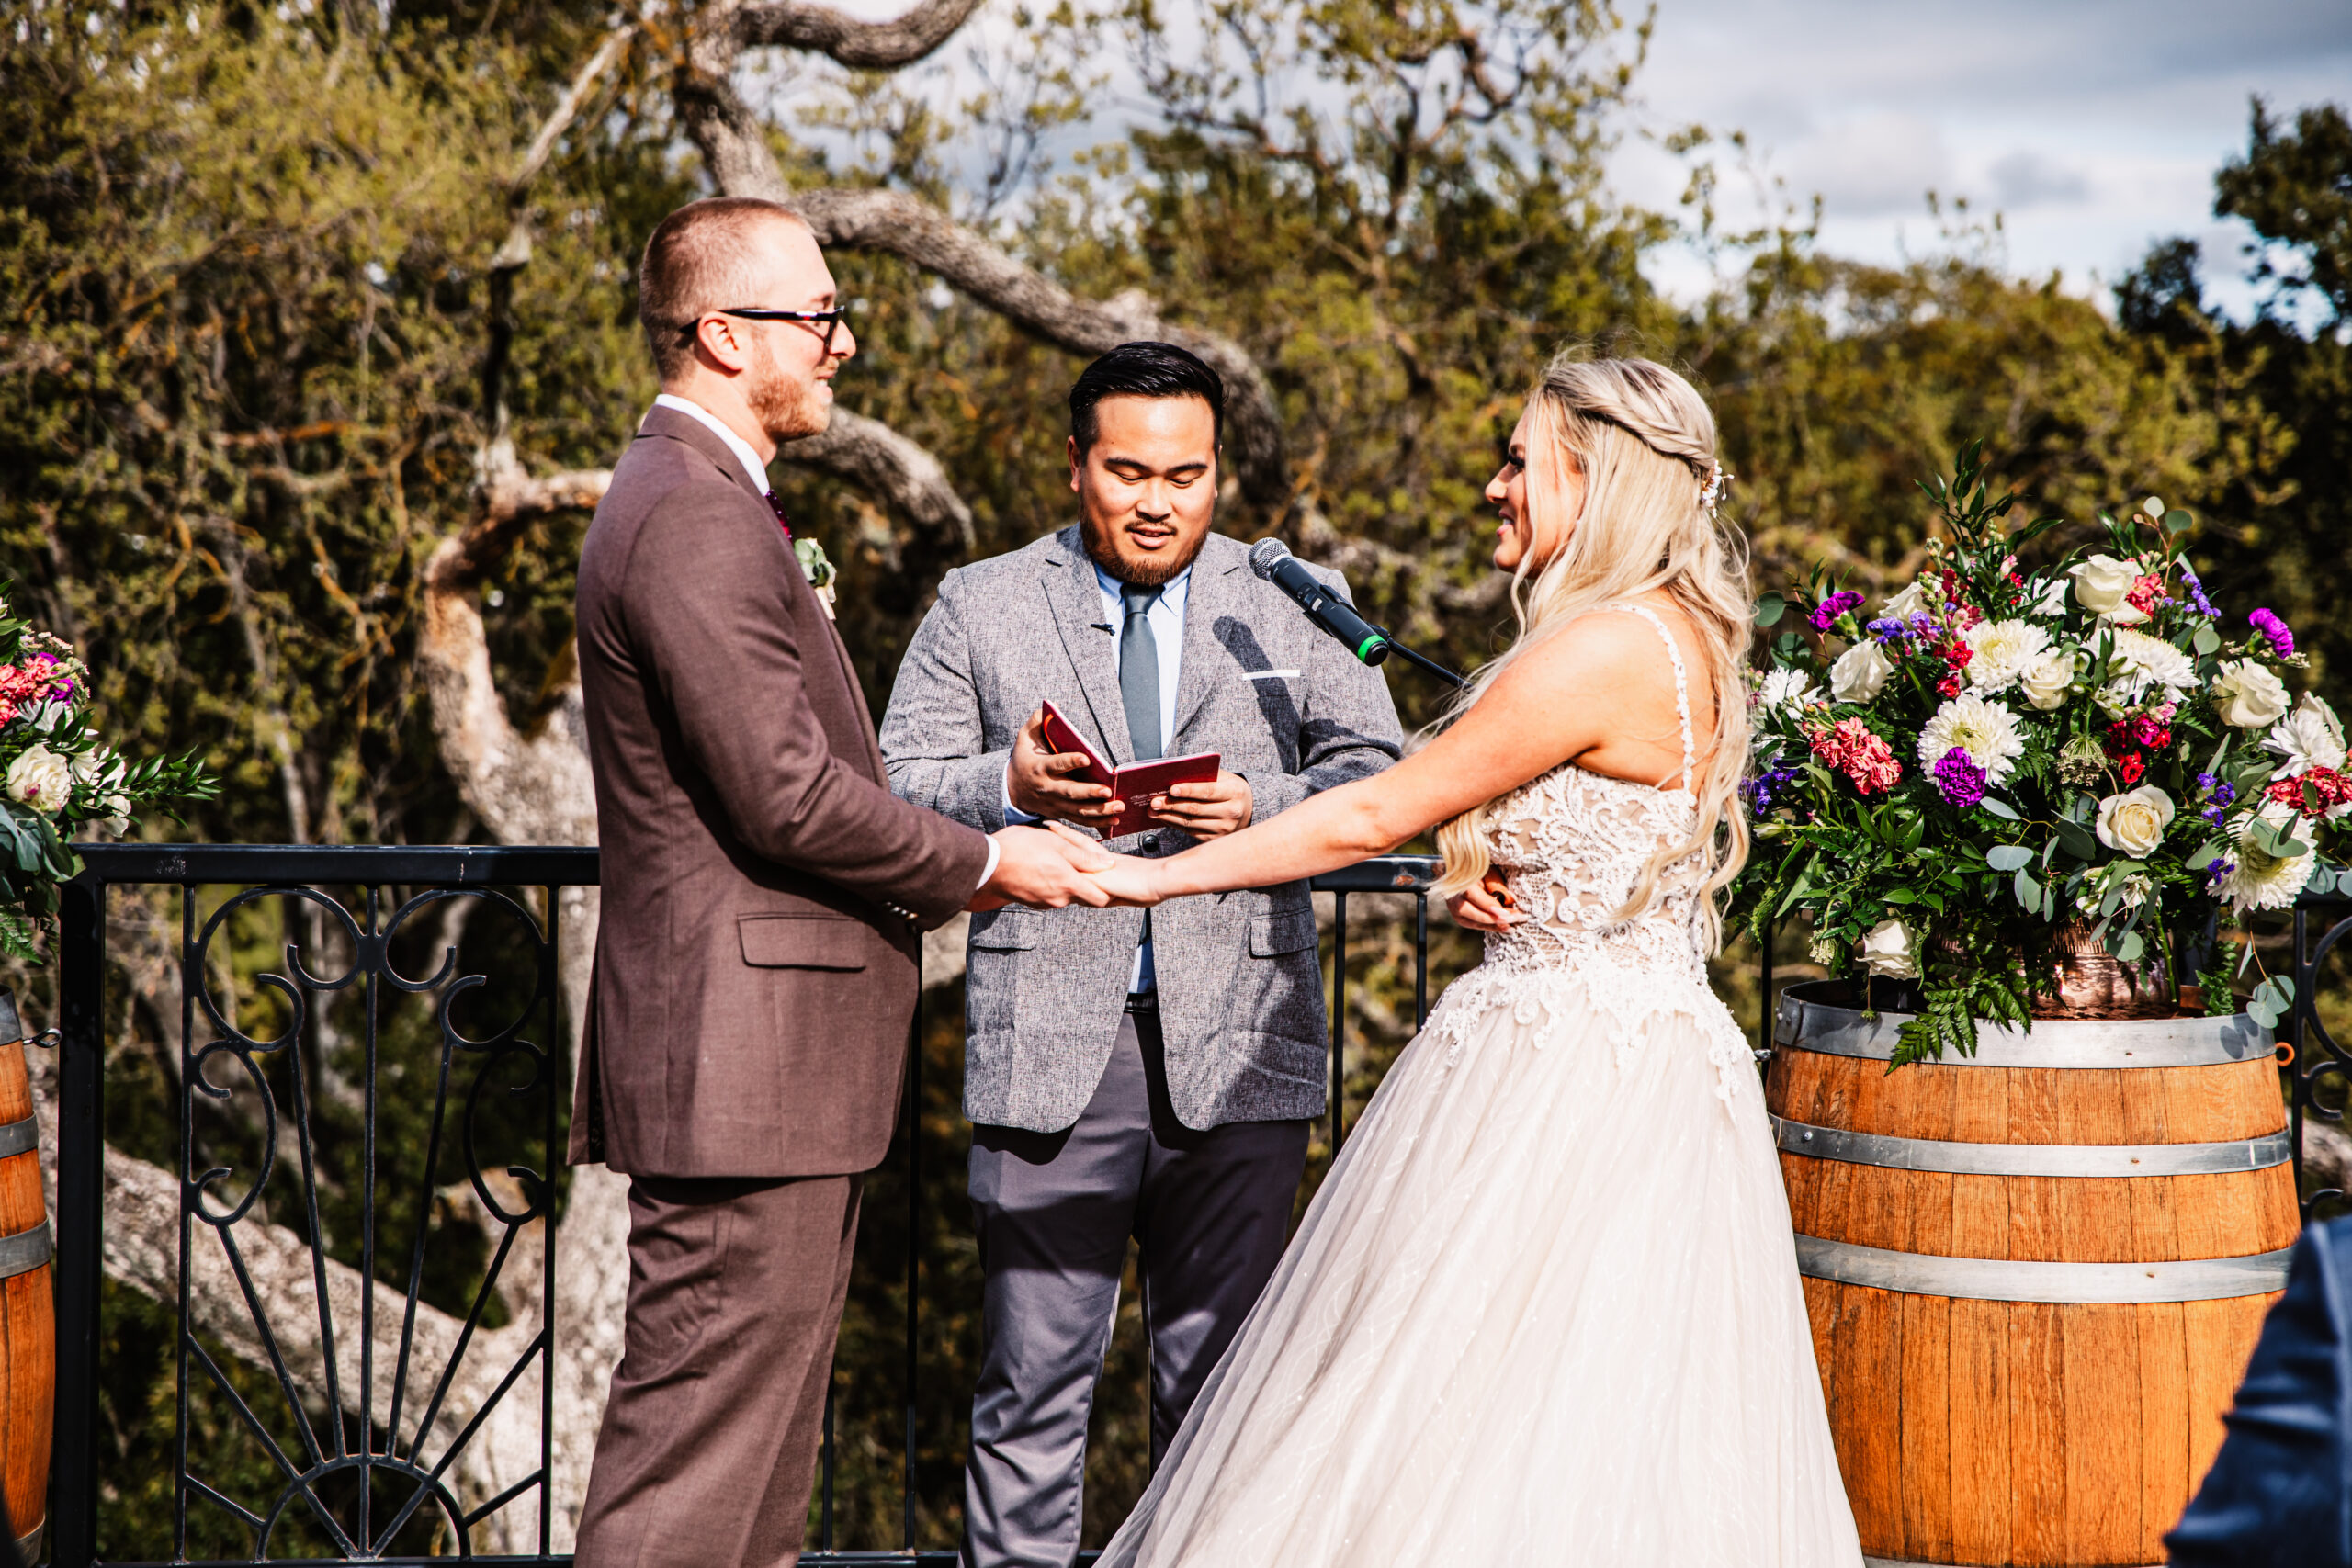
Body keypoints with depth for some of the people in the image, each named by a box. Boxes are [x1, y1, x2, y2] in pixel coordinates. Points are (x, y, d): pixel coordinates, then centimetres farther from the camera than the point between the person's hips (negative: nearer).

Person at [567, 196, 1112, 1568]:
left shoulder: (698, 504, 19)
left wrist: (938, 884, 14)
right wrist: (985, 863, -7)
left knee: (764, 1442, 15)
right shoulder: (696, 523, -15)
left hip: (765, 1066, 11)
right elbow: (789, 797, -20)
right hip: (744, 1064, -11)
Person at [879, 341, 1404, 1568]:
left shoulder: (1288, 610, 11)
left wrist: (1262, 809, -14)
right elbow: (896, 789, 6)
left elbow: (1377, 779, 5)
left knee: (1223, 1375, 7)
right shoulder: (980, 607, 10)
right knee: (1034, 1377, 3)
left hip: (1237, 1048, 1)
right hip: (1051, 1046, -1)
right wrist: (1010, 786, -14)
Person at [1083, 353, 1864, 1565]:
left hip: (1569, 1079, -10)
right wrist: (1489, 886, 2)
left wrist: (1152, 875, -8)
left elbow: (1373, 815, -15)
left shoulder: (1606, 649, -18)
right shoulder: (1679, 639, 13)